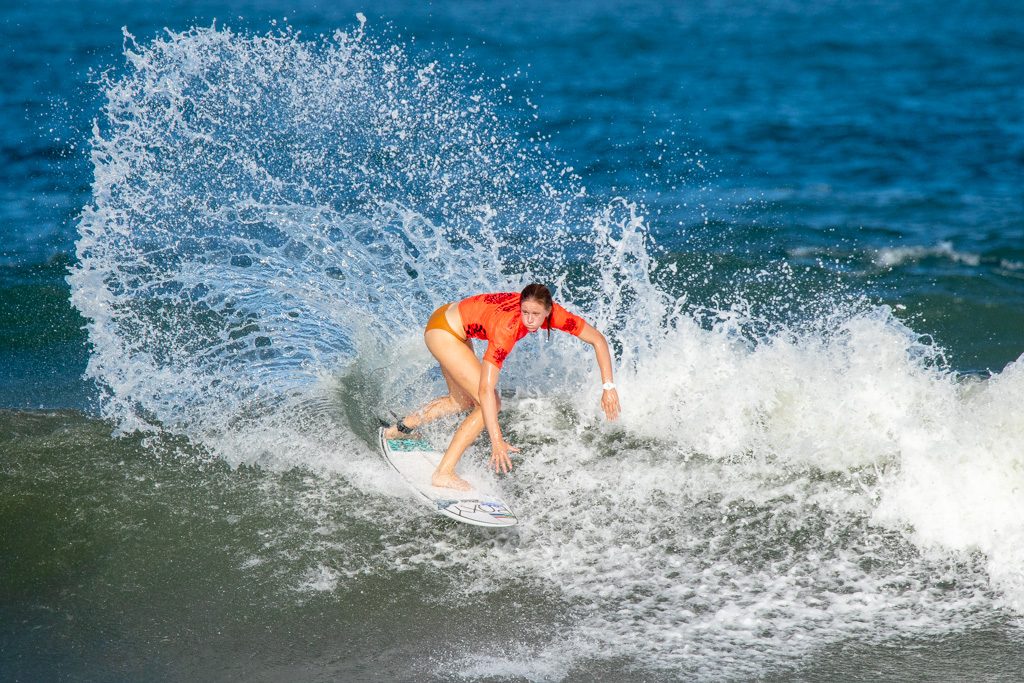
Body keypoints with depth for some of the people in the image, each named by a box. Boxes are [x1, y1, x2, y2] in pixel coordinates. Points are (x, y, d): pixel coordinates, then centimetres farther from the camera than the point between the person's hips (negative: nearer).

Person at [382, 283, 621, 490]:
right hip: (442, 331, -8)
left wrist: (608, 385, -18)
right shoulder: (507, 327, -37)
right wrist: (496, 441, -41)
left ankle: (398, 429, 38)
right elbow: (486, 389, -38)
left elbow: (598, 339, -10)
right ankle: (444, 473, -11)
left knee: (462, 401, 24)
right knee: (490, 403, -14)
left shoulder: (552, 313, -21)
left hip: (453, 321, 8)